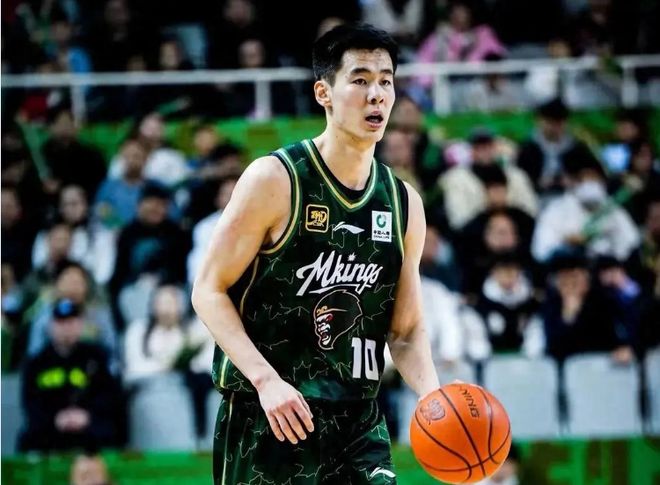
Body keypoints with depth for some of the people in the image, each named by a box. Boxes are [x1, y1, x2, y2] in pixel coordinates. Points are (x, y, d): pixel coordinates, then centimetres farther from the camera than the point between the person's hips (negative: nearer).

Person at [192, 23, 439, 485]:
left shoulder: (404, 204, 8)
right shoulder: (275, 180, -8)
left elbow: (407, 330, 14)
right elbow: (209, 291, -7)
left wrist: (433, 398, -7)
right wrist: (266, 379, -20)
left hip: (360, 420, 5)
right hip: (268, 415, -5)